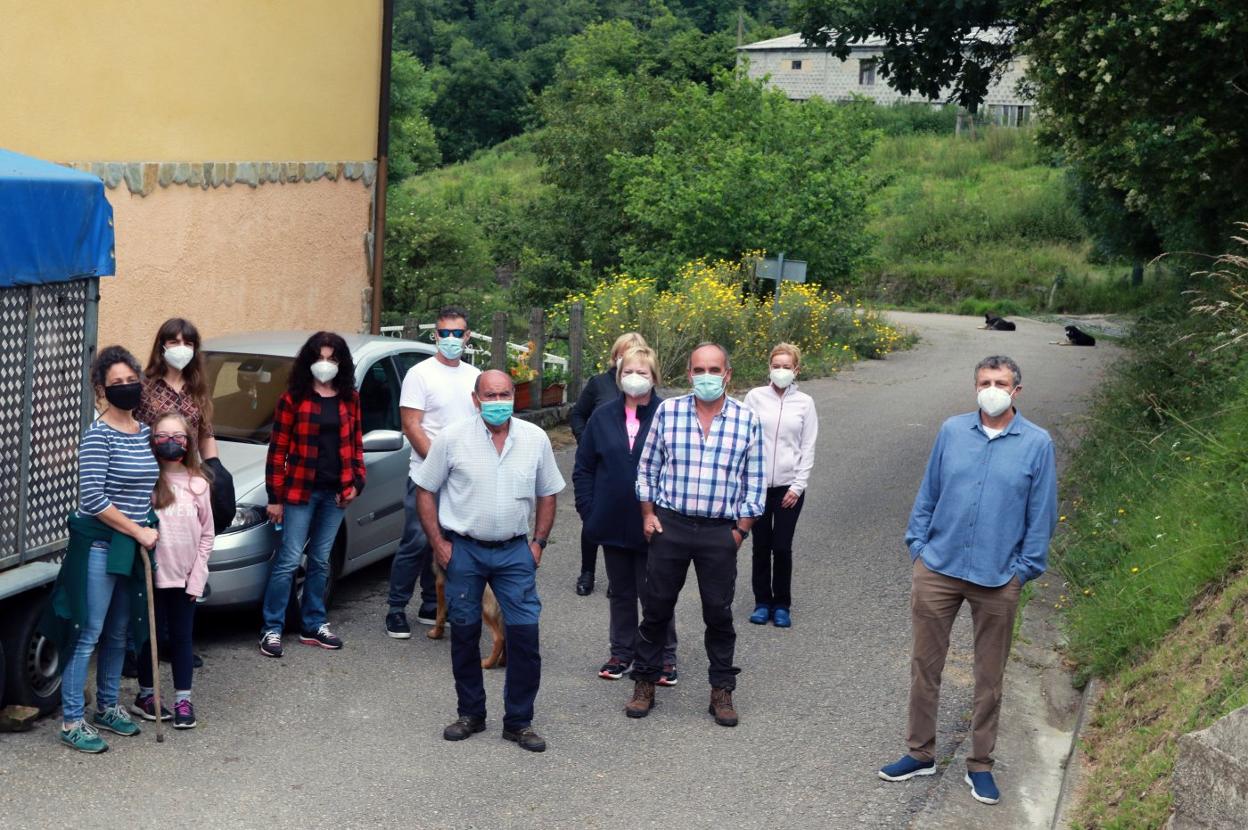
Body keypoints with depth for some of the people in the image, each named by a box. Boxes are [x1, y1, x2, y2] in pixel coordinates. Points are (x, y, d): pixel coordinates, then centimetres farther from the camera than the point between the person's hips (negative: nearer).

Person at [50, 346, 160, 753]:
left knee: (119, 633, 16)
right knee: (88, 634, -3)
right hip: (99, 545, -7)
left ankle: (107, 706, 31)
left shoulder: (145, 432, 8)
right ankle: (71, 721, 5)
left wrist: (149, 529, 7)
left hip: (132, 547, 7)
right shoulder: (98, 435, -14)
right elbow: (93, 499, -19)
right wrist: (138, 531, -15)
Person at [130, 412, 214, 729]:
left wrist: (197, 578, -2)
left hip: (186, 578, 2)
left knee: (182, 637, 7)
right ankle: (146, 695, 22)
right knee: (151, 635, 8)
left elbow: (206, 535, 3)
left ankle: (183, 699, 14)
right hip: (153, 575, -2)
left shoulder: (198, 484, 0)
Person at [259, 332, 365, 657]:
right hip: (300, 491, -4)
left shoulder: (350, 399, 9)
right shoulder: (293, 398, -4)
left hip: (336, 493, 4)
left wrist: (356, 482, 3)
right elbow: (278, 449, -4)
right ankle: (272, 629, 2)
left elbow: (356, 444, 15)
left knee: (320, 561, 12)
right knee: (289, 561, -4)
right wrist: (275, 497, -7)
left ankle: (313, 625, 21)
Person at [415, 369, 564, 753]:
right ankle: (470, 714, 23)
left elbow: (547, 494, 12)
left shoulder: (535, 439, 1)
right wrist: (438, 542, -4)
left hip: (514, 551, 1)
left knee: (525, 632, -5)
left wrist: (538, 542, 3)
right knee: (464, 634, 7)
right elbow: (425, 491, 1)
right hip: (463, 550, -1)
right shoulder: (452, 439, -5)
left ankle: (518, 721, 7)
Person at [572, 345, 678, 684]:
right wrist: (589, 511, 1)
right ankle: (621, 652, 28)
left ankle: (664, 658, 17)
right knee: (620, 592, 16)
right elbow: (583, 468, 7)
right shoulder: (603, 417, 2)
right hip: (613, 525, 4)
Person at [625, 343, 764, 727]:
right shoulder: (667, 411, 0)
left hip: (720, 532, 0)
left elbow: (753, 483, 3)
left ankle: (722, 690, 19)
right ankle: (644, 683, 21)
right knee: (656, 608, 7)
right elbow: (647, 467, 7)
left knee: (719, 614, 7)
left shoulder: (747, 420, -1)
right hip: (669, 524, 1)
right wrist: (648, 514, 1)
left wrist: (741, 530, -1)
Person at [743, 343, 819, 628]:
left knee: (782, 548, 1)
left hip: (789, 487, 0)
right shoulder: (755, 397, 1)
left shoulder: (804, 402, 1)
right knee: (761, 546, 7)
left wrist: (798, 486, -5)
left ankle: (782, 605, 15)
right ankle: (762, 602, 19)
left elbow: (808, 448, 2)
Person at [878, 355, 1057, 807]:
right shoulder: (951, 431, 2)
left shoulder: (1037, 444, -4)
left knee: (989, 677, 9)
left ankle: (980, 765, 22)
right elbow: (927, 495, 9)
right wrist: (918, 546, 4)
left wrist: (1024, 570, -2)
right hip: (937, 570, 2)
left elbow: (1041, 515, 0)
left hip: (997, 580, -2)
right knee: (925, 665, 9)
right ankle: (921, 753, 23)